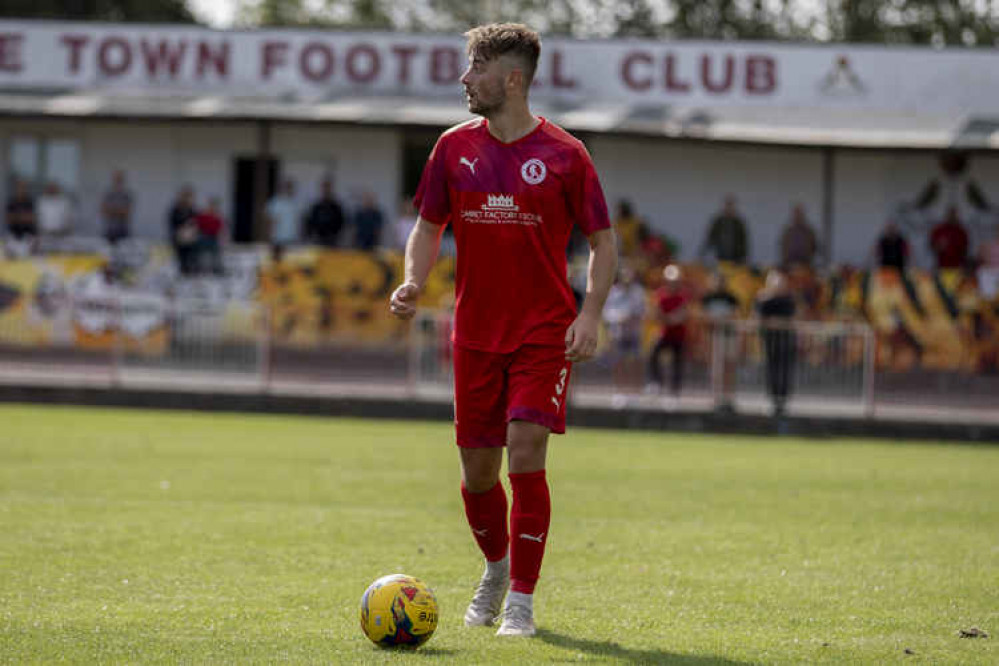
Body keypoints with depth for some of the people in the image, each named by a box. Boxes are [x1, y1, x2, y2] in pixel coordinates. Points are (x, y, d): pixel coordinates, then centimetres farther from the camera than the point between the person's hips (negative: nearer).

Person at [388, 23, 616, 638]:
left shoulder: (563, 154, -5)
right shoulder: (455, 148, 5)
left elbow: (604, 241, 0)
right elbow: (430, 225, 15)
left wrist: (590, 316, -12)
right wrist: (414, 282, -5)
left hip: (544, 334, -4)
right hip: (476, 333, 4)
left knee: (526, 457, -15)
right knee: (478, 471, 7)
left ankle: (522, 600, -4)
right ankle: (497, 570, 35)